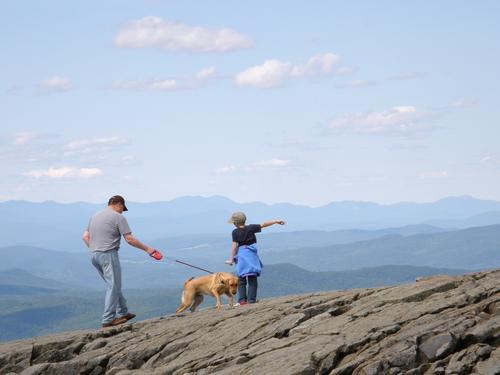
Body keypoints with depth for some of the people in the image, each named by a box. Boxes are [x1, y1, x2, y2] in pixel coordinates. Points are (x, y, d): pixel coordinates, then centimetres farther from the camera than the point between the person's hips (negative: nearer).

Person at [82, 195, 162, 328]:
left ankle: (122, 313, 20)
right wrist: (147, 249, -2)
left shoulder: (95, 216, 18)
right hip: (109, 255, -8)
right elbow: (129, 239, -9)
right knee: (113, 287, -4)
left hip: (95, 256, 8)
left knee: (115, 286, 17)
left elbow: (85, 237, 15)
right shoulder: (118, 217, -5)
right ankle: (108, 320, -7)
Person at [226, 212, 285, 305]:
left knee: (241, 279, 7)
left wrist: (232, 259, -5)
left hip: (241, 255, -1)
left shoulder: (235, 232, -6)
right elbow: (263, 225, 2)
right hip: (251, 255, 1)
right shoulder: (251, 228, -2)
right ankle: (251, 299, 2)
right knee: (252, 279, 6)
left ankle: (242, 299, 1)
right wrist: (275, 221, 10)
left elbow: (234, 246, -9)